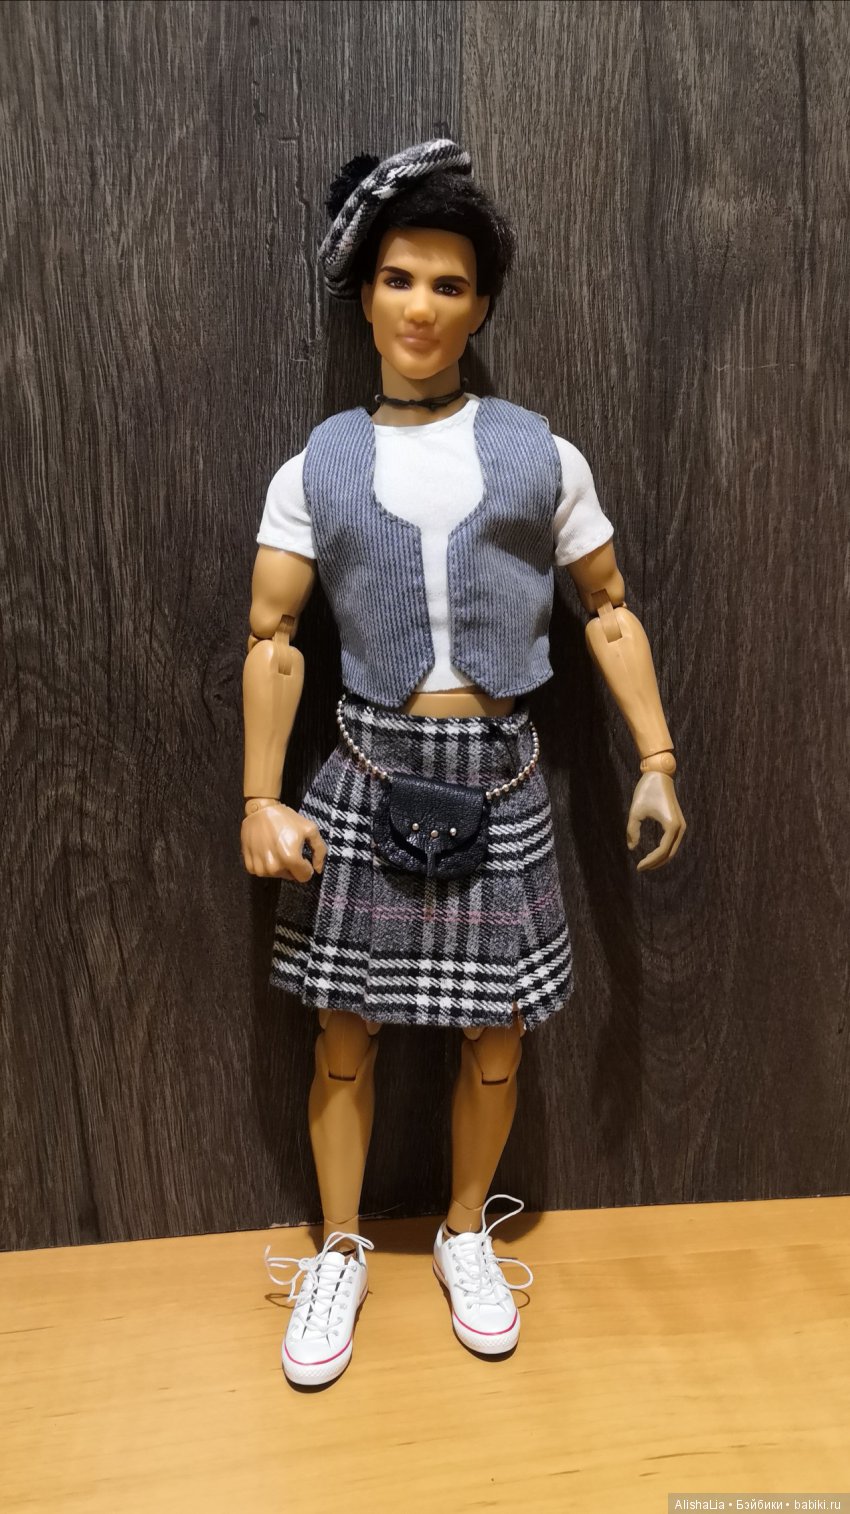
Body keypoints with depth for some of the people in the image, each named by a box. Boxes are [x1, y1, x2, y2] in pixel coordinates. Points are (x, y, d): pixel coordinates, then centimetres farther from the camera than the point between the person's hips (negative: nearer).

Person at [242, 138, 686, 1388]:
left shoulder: (542, 455, 4)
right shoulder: (316, 467, 4)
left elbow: (609, 608, 8)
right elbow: (272, 638, 1)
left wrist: (658, 759, 1)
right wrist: (261, 797, -8)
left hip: (500, 780, 1)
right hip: (369, 778, 0)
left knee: (496, 1035, 11)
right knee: (346, 1031, 9)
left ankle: (466, 1234, 37)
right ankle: (341, 1248, 34)